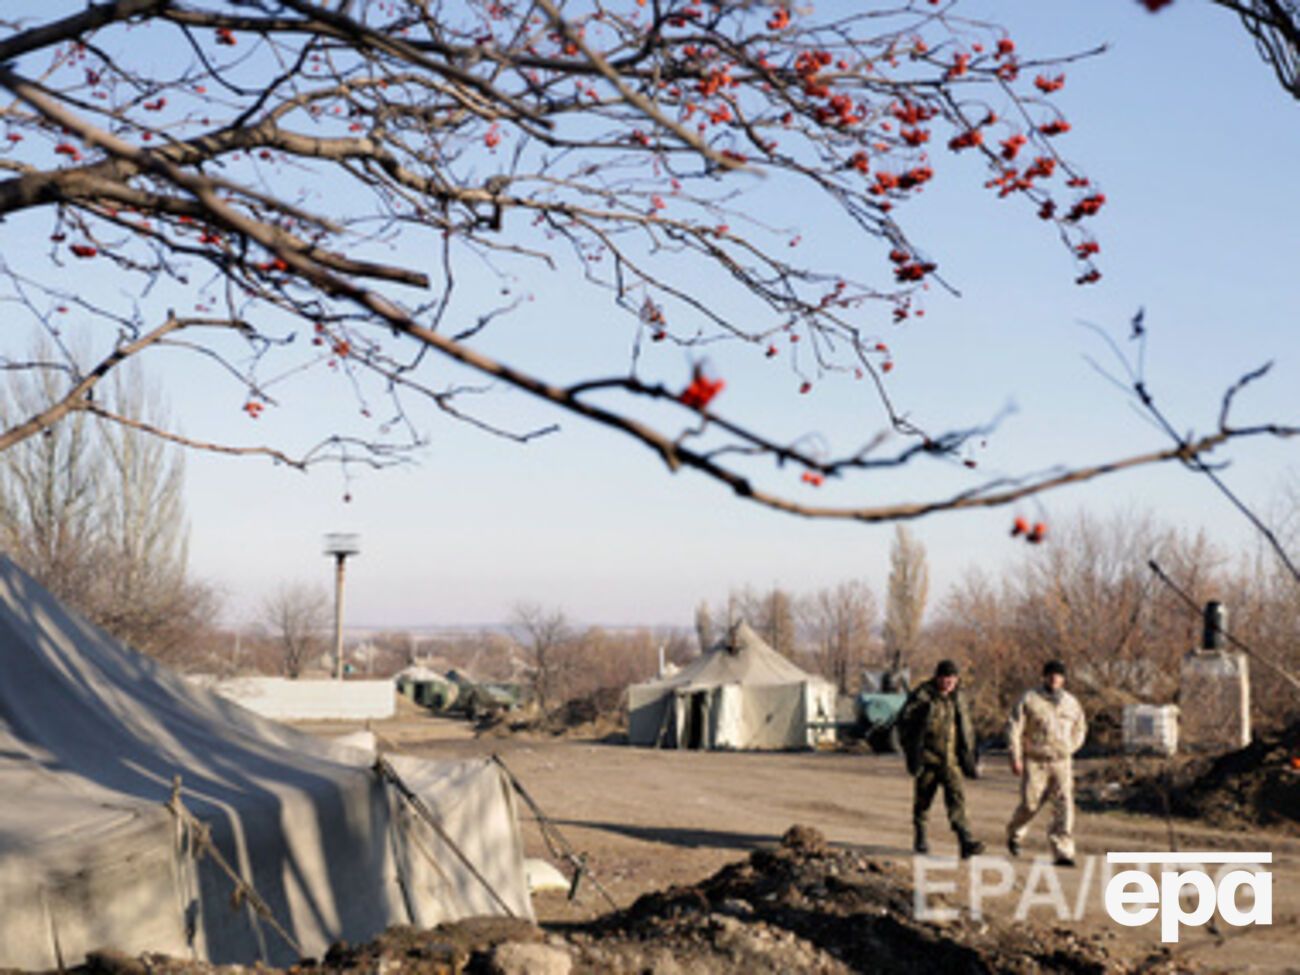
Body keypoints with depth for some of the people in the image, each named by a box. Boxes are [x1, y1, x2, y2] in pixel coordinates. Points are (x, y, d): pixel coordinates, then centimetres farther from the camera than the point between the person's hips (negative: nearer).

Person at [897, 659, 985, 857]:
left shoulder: (957, 698, 10)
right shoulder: (922, 696, -6)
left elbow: (965, 729, 18)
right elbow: (904, 722, -3)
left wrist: (968, 759, 15)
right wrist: (911, 753, -6)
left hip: (950, 759, 3)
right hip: (927, 757, -3)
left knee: (956, 797, -10)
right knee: (923, 798, 7)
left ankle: (967, 842, -19)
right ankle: (919, 839, 25)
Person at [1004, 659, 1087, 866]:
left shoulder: (1071, 703, 11)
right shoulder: (1030, 699, -2)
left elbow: (1080, 730, 27)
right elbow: (1014, 728, -4)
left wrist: (1067, 750, 15)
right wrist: (1015, 757, -10)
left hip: (1061, 763, 3)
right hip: (1034, 762, -3)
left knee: (1064, 805, -10)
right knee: (1030, 804, 0)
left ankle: (1063, 852, -11)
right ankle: (1014, 833, 32)